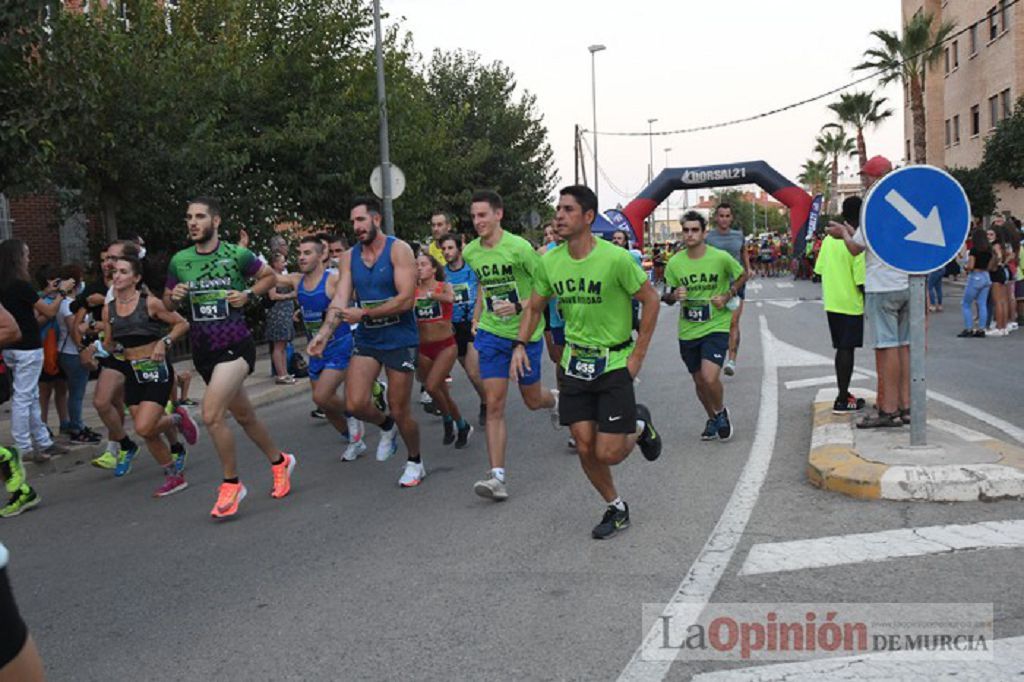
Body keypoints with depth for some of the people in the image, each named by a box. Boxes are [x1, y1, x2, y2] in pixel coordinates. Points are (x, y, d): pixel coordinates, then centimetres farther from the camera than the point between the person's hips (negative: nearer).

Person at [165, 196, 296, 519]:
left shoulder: (237, 254, -6)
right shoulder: (179, 260, 4)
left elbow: (270, 276, 7)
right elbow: (167, 302, 14)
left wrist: (248, 295, -9)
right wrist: (174, 297, -8)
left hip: (235, 346, -5)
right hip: (203, 351, 5)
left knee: (211, 414, -19)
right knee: (244, 416, 16)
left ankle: (231, 483, -2)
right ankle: (279, 461, 38)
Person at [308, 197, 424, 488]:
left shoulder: (398, 250, -11)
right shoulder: (349, 257, 5)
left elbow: (406, 299, -20)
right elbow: (340, 299, -3)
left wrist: (363, 314, -21)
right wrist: (324, 333, -19)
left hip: (400, 340, -4)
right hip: (366, 339, 5)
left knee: (400, 412, 2)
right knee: (355, 404, -10)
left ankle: (415, 462, 28)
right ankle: (386, 426, 24)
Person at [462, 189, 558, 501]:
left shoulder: (519, 247, -16)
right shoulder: (470, 252, 2)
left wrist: (519, 307, -24)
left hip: (526, 333, -3)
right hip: (491, 334, 3)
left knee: (532, 400, 13)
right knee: (494, 405, -7)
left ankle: (555, 399, 51)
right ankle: (497, 476, -6)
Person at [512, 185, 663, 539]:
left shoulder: (616, 258, -18)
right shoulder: (549, 262, -3)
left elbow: (650, 300, -8)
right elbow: (534, 308, 12)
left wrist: (637, 356, -9)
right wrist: (520, 344, -4)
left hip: (614, 362, -4)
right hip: (575, 361, 4)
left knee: (607, 454, -5)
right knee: (585, 449, 4)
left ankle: (639, 427, 28)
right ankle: (616, 508, 28)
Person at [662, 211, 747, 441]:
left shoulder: (721, 258, -10)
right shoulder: (675, 262, -3)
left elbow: (743, 275, 8)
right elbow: (667, 297, 7)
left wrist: (727, 296, -8)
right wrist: (673, 296, -17)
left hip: (716, 327, -3)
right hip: (688, 331, 4)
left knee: (710, 378, -20)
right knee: (699, 381, 15)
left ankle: (721, 412, 11)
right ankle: (712, 419, 40)